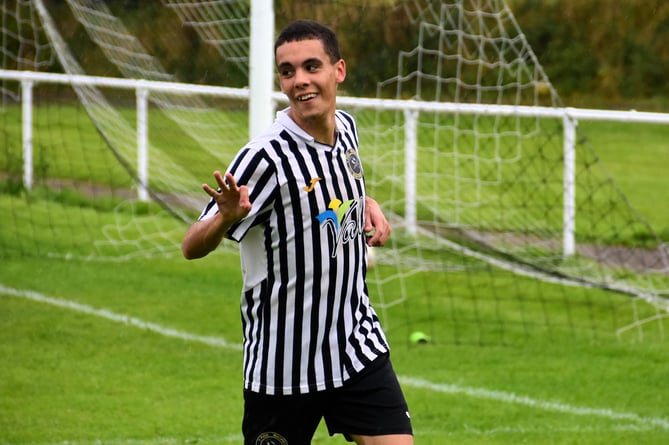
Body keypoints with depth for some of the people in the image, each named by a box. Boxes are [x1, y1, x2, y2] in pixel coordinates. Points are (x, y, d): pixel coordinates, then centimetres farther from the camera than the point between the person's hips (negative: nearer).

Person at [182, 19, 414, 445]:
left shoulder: (346, 127, 2)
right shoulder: (265, 157, -18)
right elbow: (193, 247, -17)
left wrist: (368, 204, 6)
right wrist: (227, 217, -38)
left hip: (359, 345, 5)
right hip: (283, 360, -5)